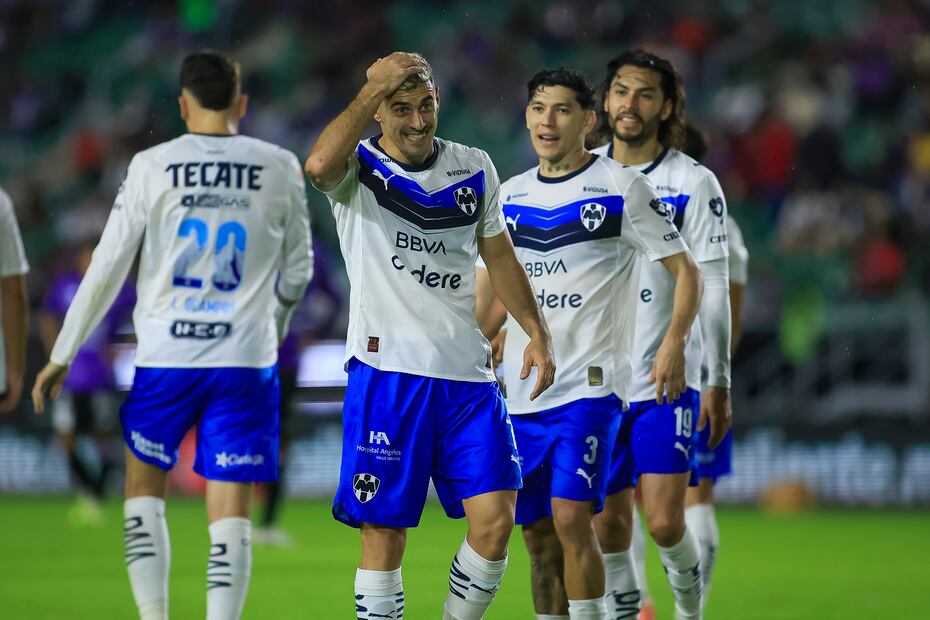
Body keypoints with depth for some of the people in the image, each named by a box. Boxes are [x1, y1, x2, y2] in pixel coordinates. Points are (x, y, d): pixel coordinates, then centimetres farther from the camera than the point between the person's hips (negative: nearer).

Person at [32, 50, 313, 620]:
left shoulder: (152, 167, -3)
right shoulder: (281, 169, 1)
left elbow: (107, 268, -2)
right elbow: (297, 272, 13)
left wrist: (62, 355, 7)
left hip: (165, 359, 0)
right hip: (246, 360, 0)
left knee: (144, 492, 18)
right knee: (230, 520, 0)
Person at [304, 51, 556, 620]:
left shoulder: (475, 168, 11)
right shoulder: (359, 167, -2)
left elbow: (499, 255, 22)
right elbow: (319, 166, -27)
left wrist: (537, 332, 12)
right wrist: (377, 87, -21)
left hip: (468, 376, 4)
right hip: (386, 370, -4)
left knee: (495, 520, -5)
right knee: (385, 531, -3)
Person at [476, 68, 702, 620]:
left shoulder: (622, 187, -2)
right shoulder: (511, 195, 13)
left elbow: (686, 271, -1)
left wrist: (674, 345, -16)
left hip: (590, 383, -5)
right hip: (519, 389, 5)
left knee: (571, 517, -17)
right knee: (538, 533, 6)